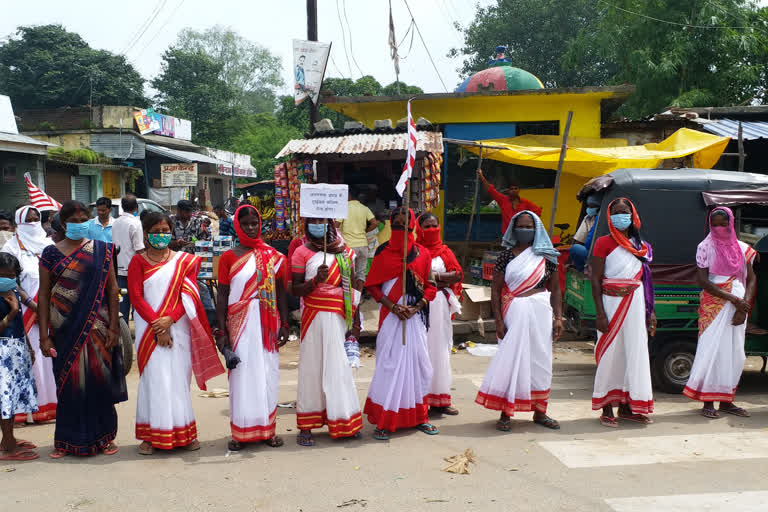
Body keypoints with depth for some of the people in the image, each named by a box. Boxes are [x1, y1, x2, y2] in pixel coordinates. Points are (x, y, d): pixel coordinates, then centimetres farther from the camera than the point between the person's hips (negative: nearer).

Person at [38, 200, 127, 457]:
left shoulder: (101, 250, 3)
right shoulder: (51, 253, 2)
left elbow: (112, 289, 2)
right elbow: (44, 295, 1)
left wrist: (113, 327, -6)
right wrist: (44, 336, -4)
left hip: (97, 326, 0)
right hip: (65, 328, 0)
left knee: (100, 379, 4)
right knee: (69, 381, 5)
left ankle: (104, 436, 17)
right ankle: (67, 440, 17)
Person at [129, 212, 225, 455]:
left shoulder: (184, 261, 8)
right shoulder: (138, 261, 5)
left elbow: (189, 296, 1)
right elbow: (136, 297, -3)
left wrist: (169, 319, -14)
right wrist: (157, 326, -13)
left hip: (178, 327, 1)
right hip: (149, 329, -1)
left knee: (179, 377, 4)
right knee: (153, 378, -2)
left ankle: (183, 431, 11)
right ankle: (151, 435, 4)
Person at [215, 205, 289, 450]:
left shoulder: (273, 256, 8)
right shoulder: (229, 257, 3)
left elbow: (280, 293, 11)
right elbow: (222, 297, 2)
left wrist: (284, 324, 5)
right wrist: (221, 332, -4)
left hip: (267, 324, 2)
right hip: (240, 324, -2)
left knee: (268, 375, 4)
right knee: (242, 375, -1)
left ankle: (267, 429, 14)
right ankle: (241, 432, 7)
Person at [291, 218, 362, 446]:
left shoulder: (344, 251, 11)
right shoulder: (302, 252, 2)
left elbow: (351, 288, 14)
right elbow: (296, 289, 0)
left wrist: (356, 320, 11)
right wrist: (315, 281, -18)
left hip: (340, 316, 3)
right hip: (315, 316, -3)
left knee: (340, 366, 3)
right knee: (313, 367, -2)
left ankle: (343, 421, 12)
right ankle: (305, 427, 3)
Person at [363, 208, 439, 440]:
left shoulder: (422, 253, 6)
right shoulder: (383, 252, 2)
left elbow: (430, 287, 7)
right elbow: (373, 285, 0)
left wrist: (416, 308, -9)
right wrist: (393, 307, -12)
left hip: (415, 315, 2)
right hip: (391, 315, -2)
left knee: (418, 362, 7)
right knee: (389, 364, -4)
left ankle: (418, 417, 21)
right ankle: (383, 421, 3)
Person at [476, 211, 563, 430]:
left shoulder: (547, 256, 7)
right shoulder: (507, 255, 1)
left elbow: (555, 289, 10)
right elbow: (495, 289, -1)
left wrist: (558, 318, 3)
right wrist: (498, 321, -7)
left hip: (541, 313, 2)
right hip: (514, 313, -2)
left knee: (540, 361, 7)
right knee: (511, 359, -3)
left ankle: (539, 412, 19)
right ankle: (505, 414, 6)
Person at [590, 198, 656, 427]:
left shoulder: (641, 246, 13)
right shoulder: (604, 243, -3)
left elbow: (645, 280, 18)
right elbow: (596, 280, -7)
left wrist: (650, 311, 11)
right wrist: (600, 313, -15)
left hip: (636, 303, 5)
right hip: (612, 303, -5)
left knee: (634, 353, 6)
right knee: (611, 354, -3)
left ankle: (626, 406, 17)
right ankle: (607, 409, 5)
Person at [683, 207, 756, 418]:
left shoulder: (742, 248, 10)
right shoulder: (706, 247, -1)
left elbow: (751, 278, 8)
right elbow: (702, 280, -9)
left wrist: (745, 304, -9)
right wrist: (733, 299, -16)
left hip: (738, 305, 4)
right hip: (714, 304, -4)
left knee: (734, 353, 6)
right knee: (712, 350, -6)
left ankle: (726, 400, 15)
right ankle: (708, 402, -2)